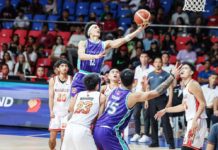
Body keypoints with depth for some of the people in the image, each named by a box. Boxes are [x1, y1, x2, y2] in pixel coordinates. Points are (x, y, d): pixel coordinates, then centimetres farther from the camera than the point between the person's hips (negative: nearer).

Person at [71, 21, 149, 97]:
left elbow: (125, 39, -7)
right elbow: (81, 56, -22)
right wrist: (96, 56, -41)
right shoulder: (83, 43, -2)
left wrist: (140, 29, -19)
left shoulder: (104, 44, 4)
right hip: (81, 79, -2)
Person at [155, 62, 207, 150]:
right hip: (191, 121, 10)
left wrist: (195, 120, -28)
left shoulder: (192, 84, -11)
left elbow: (202, 103, -17)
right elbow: (184, 106, 27)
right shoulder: (186, 86, 18)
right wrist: (165, 110, 28)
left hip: (197, 122, -10)